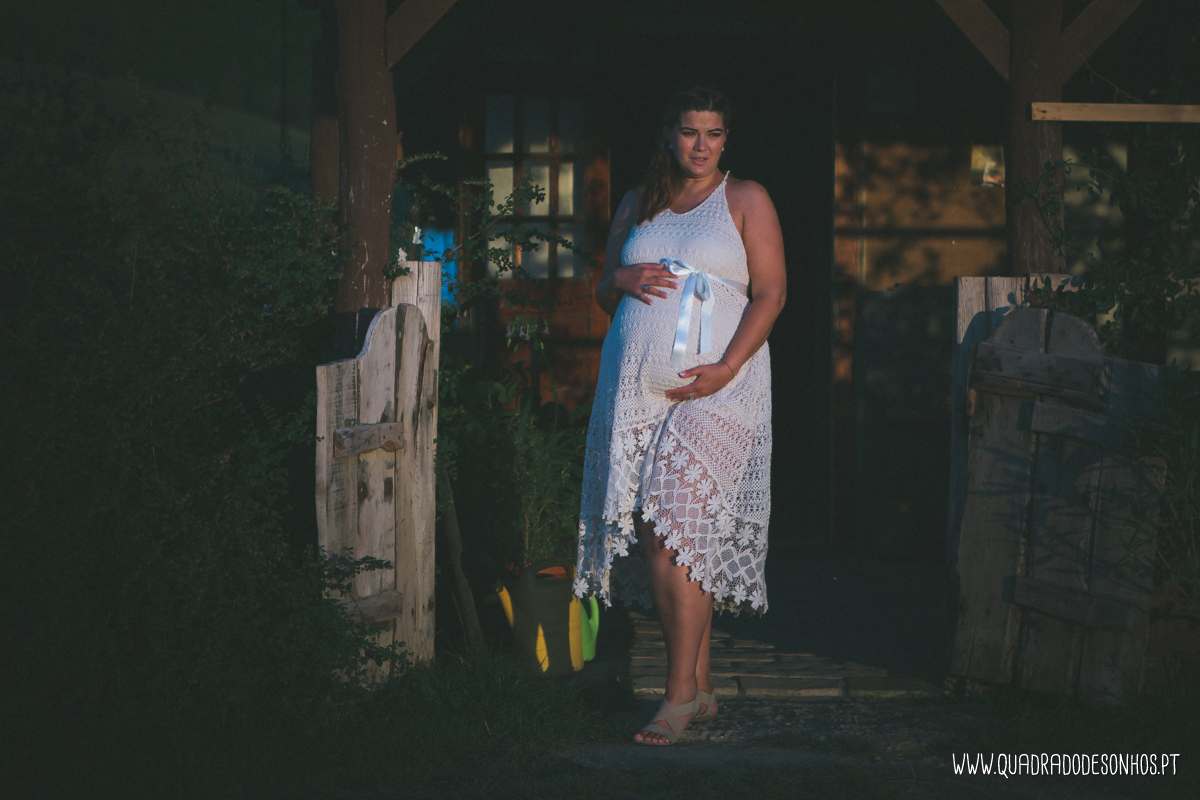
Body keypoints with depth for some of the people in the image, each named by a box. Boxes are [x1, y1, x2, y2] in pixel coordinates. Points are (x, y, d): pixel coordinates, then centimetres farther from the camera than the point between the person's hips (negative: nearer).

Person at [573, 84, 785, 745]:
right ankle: (701, 688, 10)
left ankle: (681, 694, -13)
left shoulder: (745, 201, 5)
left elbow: (770, 293, -3)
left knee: (677, 529, -16)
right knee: (656, 536, 1)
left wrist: (727, 367, -16)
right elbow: (602, 294, 23)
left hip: (714, 388, -5)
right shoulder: (637, 206, 19)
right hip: (637, 386, 5)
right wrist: (624, 279, -2)